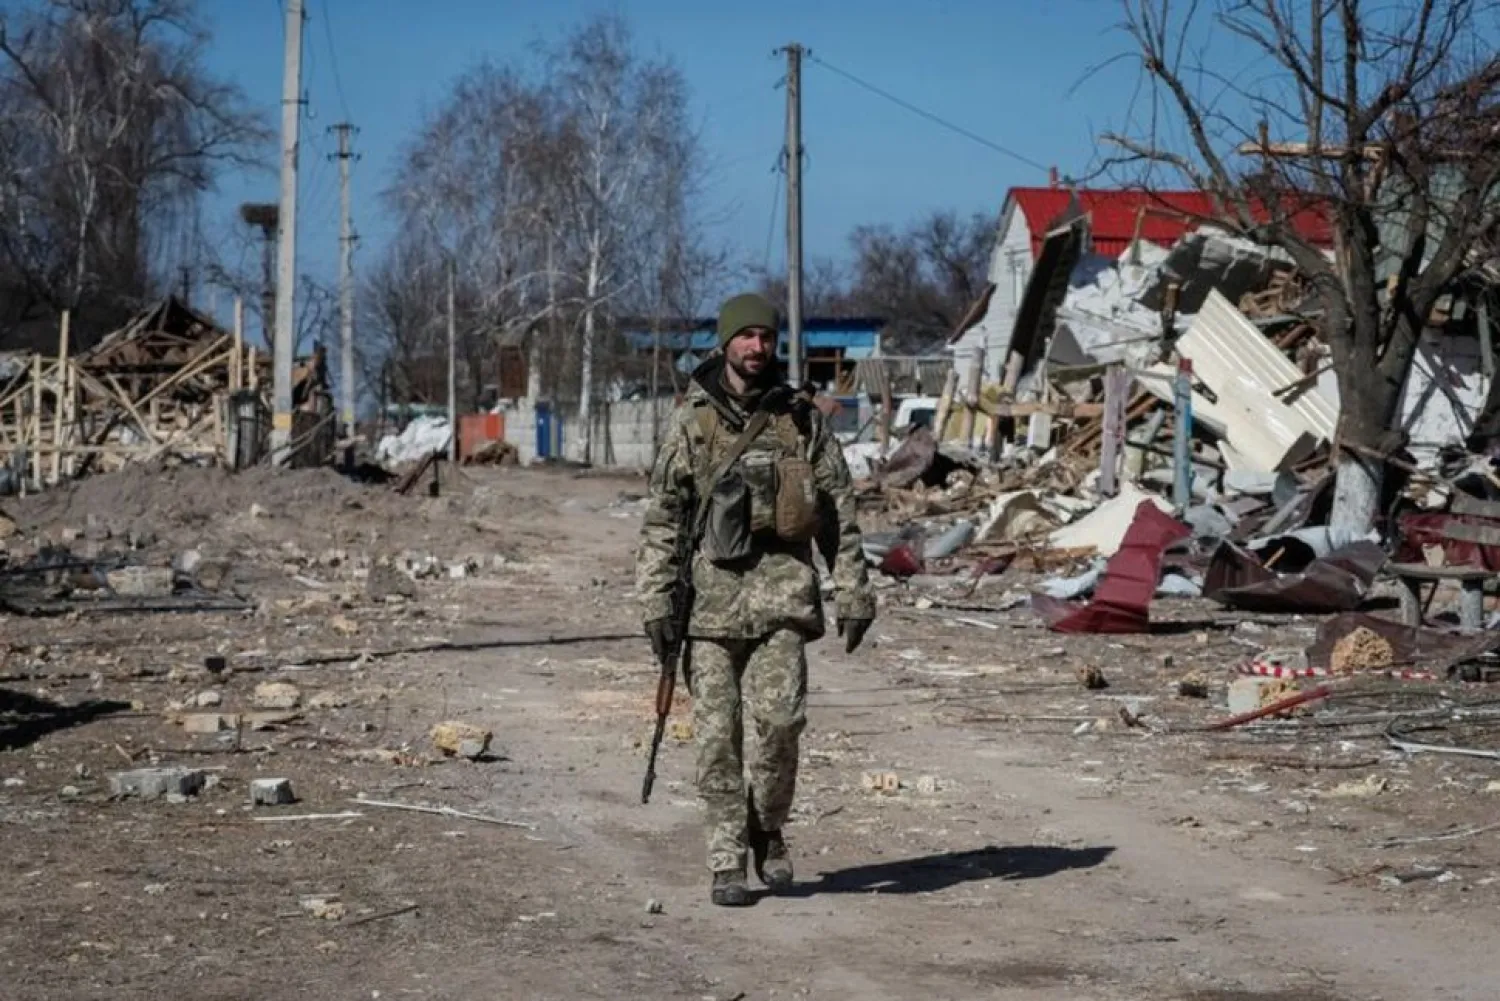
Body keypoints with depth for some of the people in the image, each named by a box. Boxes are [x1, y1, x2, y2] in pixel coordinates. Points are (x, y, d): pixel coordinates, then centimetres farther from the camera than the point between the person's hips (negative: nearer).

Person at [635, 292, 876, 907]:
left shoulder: (801, 420, 9)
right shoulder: (691, 423, 6)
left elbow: (840, 512, 10)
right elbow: (662, 517, 5)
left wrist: (854, 593, 4)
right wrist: (656, 601, -3)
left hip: (782, 587, 0)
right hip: (712, 590, 0)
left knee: (778, 717, -14)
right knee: (717, 734, -1)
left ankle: (768, 832, 9)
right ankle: (727, 862, 8)